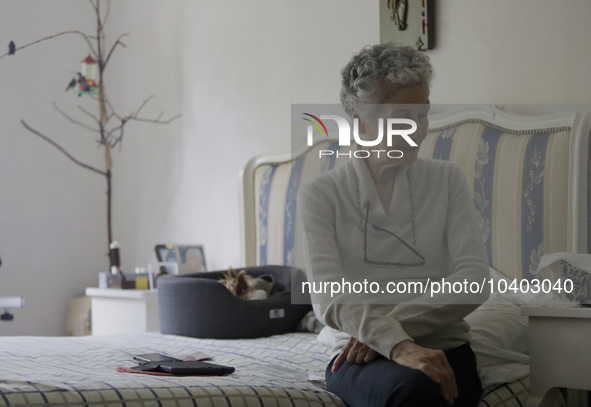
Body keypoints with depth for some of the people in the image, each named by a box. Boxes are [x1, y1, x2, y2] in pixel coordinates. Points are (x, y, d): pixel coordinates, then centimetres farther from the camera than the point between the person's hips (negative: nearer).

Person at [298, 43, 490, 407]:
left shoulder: (447, 181, 12)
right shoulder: (321, 195, 5)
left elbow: (474, 281, -1)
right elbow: (329, 298, -10)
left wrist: (384, 328, -14)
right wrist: (398, 345, -29)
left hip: (443, 352, 2)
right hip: (361, 357, -2)